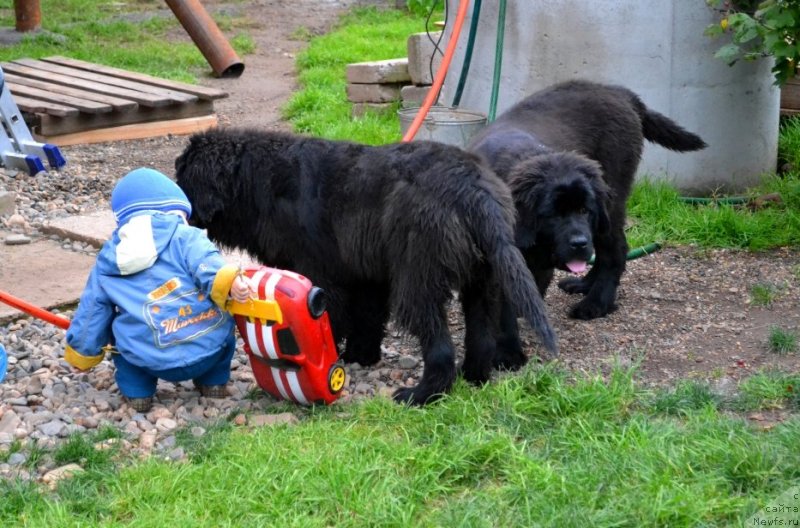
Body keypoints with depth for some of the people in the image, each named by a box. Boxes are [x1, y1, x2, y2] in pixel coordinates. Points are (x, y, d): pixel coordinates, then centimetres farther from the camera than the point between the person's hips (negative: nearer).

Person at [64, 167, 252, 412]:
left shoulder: (106, 264, 16)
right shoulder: (185, 237, 4)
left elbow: (90, 316, 24)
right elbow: (208, 266, -18)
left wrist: (81, 355, 38)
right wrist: (229, 283, -35)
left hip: (153, 363, 2)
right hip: (209, 350, -1)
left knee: (119, 326, 32)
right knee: (218, 311, 32)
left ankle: (137, 391, 19)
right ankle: (214, 381, 27)